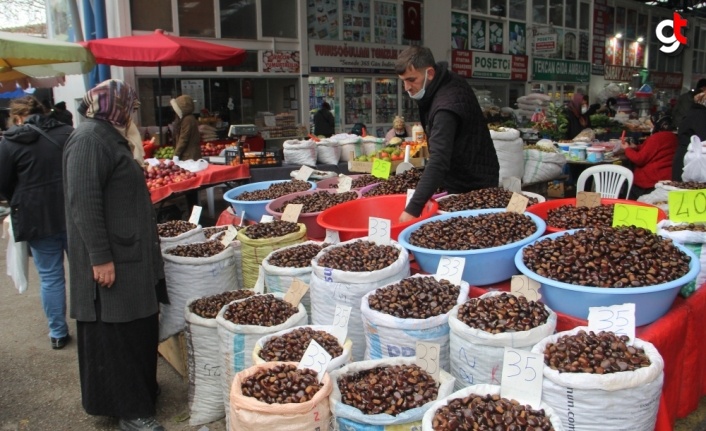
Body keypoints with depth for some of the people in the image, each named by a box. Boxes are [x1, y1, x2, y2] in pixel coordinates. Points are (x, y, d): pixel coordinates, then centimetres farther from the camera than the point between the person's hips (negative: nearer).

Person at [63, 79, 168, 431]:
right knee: (114, 333, 0)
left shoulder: (108, 137, 16)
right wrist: (100, 257, -24)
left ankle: (140, 389, 32)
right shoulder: (90, 139, -16)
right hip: (110, 259, -10)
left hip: (130, 254, 10)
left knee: (138, 327, 17)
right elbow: (84, 203, -23)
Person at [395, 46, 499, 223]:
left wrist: (413, 208, -47)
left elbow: (439, 160, -40)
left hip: (473, 188, -9)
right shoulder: (448, 82, 1)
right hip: (462, 181, 9)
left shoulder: (447, 104, -29)